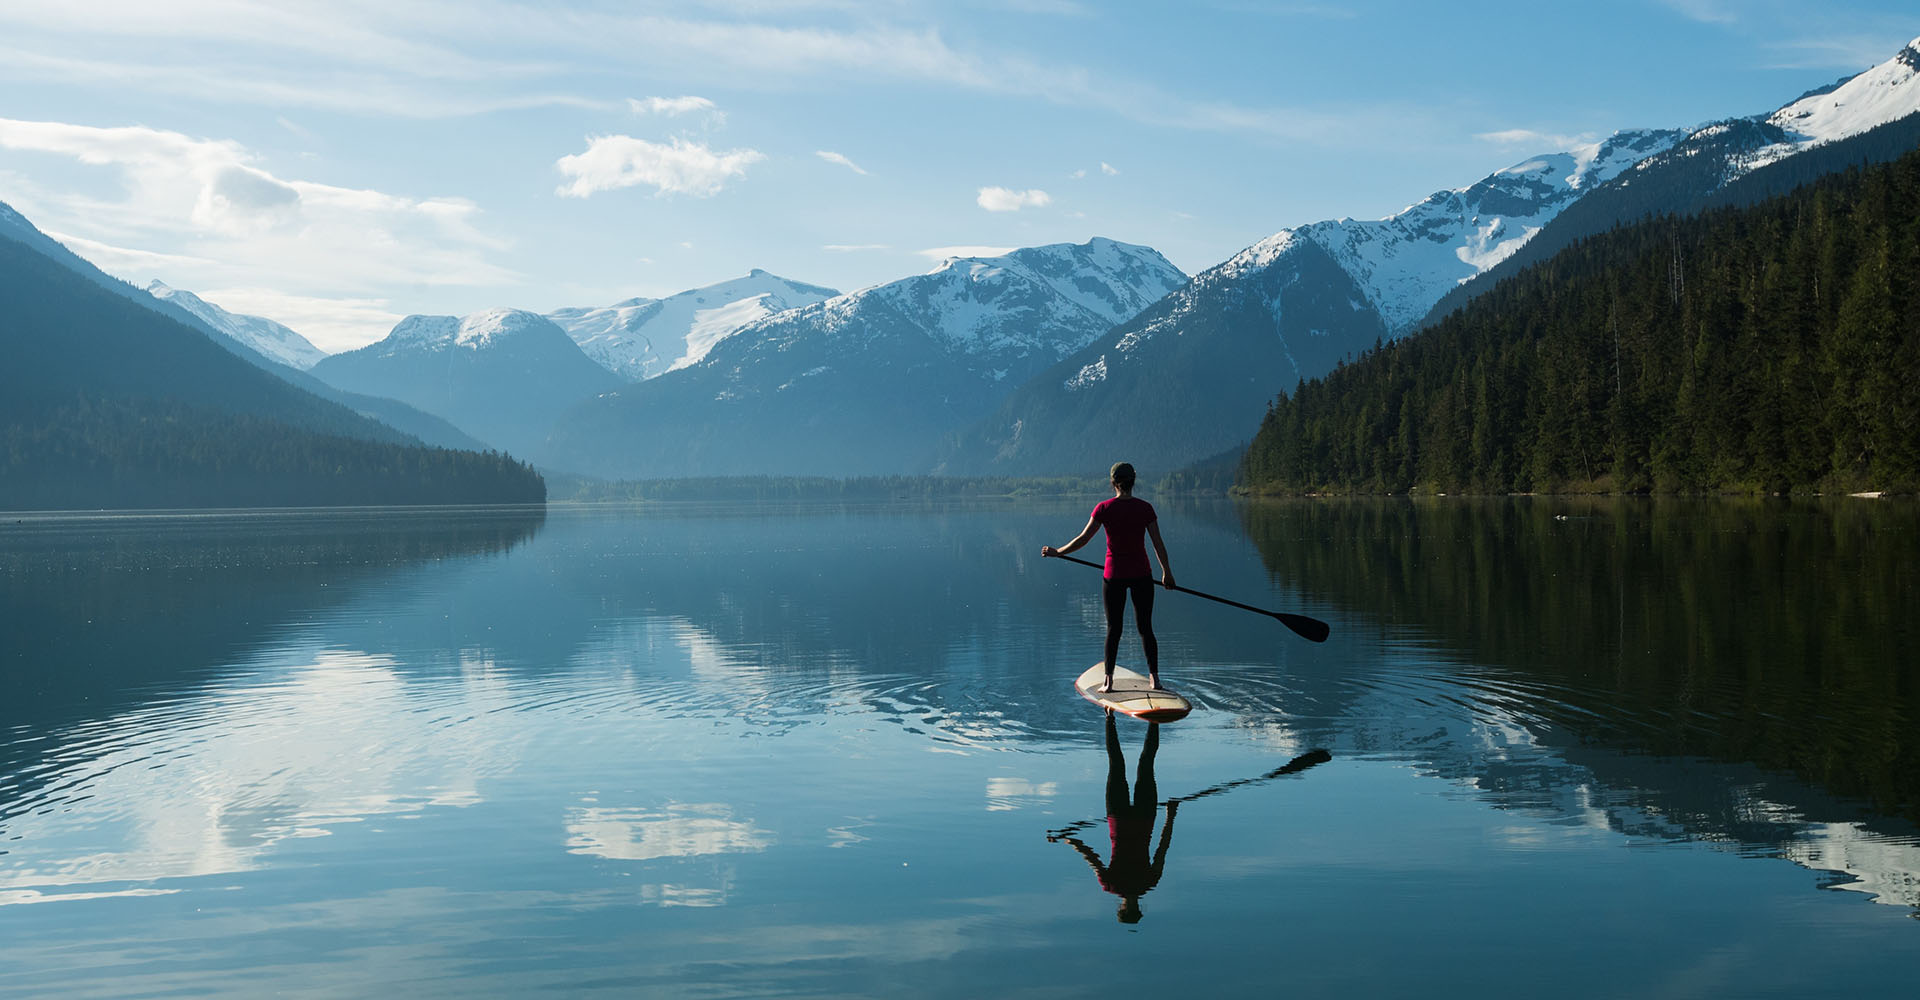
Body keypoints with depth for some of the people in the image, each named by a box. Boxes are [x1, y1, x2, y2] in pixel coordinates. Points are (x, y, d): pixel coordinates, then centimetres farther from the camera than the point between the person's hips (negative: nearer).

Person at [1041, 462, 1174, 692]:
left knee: (1114, 629, 9)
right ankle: (1154, 678, 6)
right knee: (1145, 628, 9)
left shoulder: (1104, 508, -8)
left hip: (1114, 575, -1)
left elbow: (1083, 539, -6)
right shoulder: (1145, 508, -5)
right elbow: (1158, 544, -3)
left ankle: (1108, 681, 10)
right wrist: (1167, 572, 8)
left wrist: (1057, 552, 7)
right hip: (1141, 574, 1)